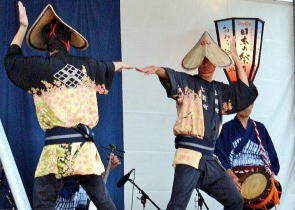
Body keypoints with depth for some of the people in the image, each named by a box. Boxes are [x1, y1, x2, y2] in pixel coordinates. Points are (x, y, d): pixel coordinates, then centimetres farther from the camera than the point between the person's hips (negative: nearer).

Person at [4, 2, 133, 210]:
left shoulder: (40, 66, -1)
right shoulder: (86, 65, 9)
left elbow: (11, 60, 19)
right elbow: (110, 66, 32)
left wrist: (22, 27, 28)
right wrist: (125, 65, 55)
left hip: (57, 146, -4)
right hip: (85, 145, 4)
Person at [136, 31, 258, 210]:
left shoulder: (221, 90, 18)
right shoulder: (187, 82, 1)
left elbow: (246, 90, 22)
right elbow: (170, 75, -18)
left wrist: (236, 59, 21)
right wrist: (156, 70, -41)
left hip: (210, 159, 7)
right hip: (189, 155, -7)